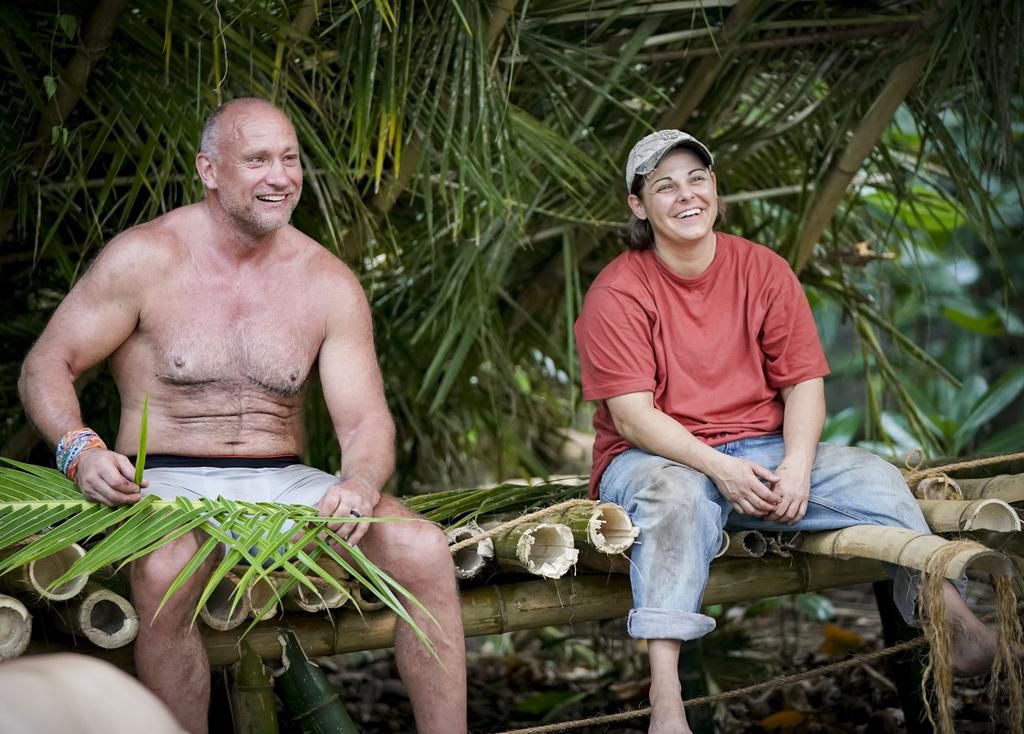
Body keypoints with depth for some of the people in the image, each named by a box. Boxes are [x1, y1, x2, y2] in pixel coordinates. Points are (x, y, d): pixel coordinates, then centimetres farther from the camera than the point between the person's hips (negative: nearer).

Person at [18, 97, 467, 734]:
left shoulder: (329, 283, 3)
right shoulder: (146, 258, -4)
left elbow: (366, 422, 0)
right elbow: (47, 366, -1)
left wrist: (359, 485, -25)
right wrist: (81, 451, -23)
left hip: (282, 483, 3)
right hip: (168, 480, -3)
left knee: (424, 549, -22)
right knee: (166, 572, -38)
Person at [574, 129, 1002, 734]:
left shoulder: (763, 269, 5)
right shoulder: (617, 292, -7)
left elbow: (804, 383, 1)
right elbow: (631, 414, -14)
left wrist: (796, 467, -18)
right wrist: (719, 468, -27)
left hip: (764, 453, 4)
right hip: (658, 459, -4)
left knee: (876, 477, -16)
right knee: (678, 494, -38)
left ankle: (966, 629, -19)